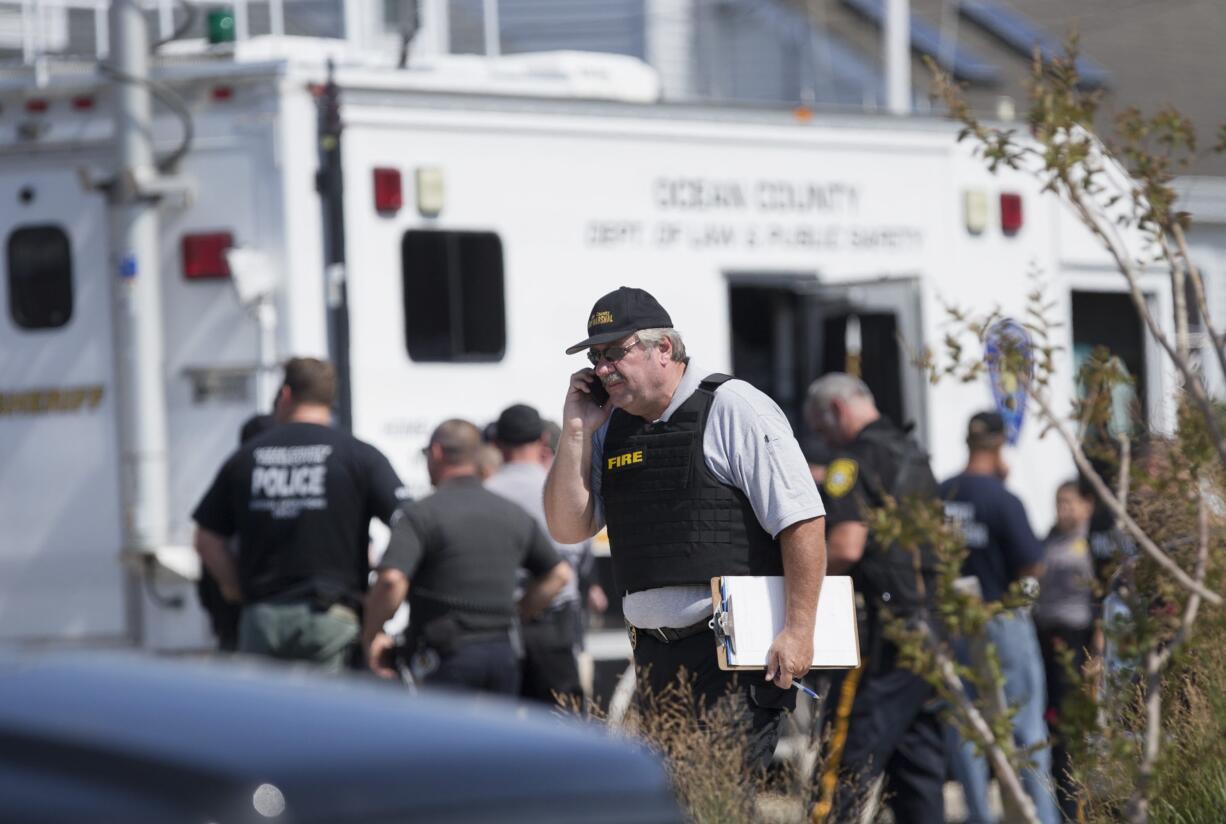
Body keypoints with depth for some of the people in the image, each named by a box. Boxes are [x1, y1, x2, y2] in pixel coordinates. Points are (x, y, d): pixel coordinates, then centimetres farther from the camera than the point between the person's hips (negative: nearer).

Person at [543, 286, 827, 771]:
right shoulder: (611, 427, 14)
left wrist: (799, 628, -16)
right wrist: (576, 431, 2)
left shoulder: (733, 409, -6)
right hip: (653, 653, 7)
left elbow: (802, 521, -11)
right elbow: (569, 529, 12)